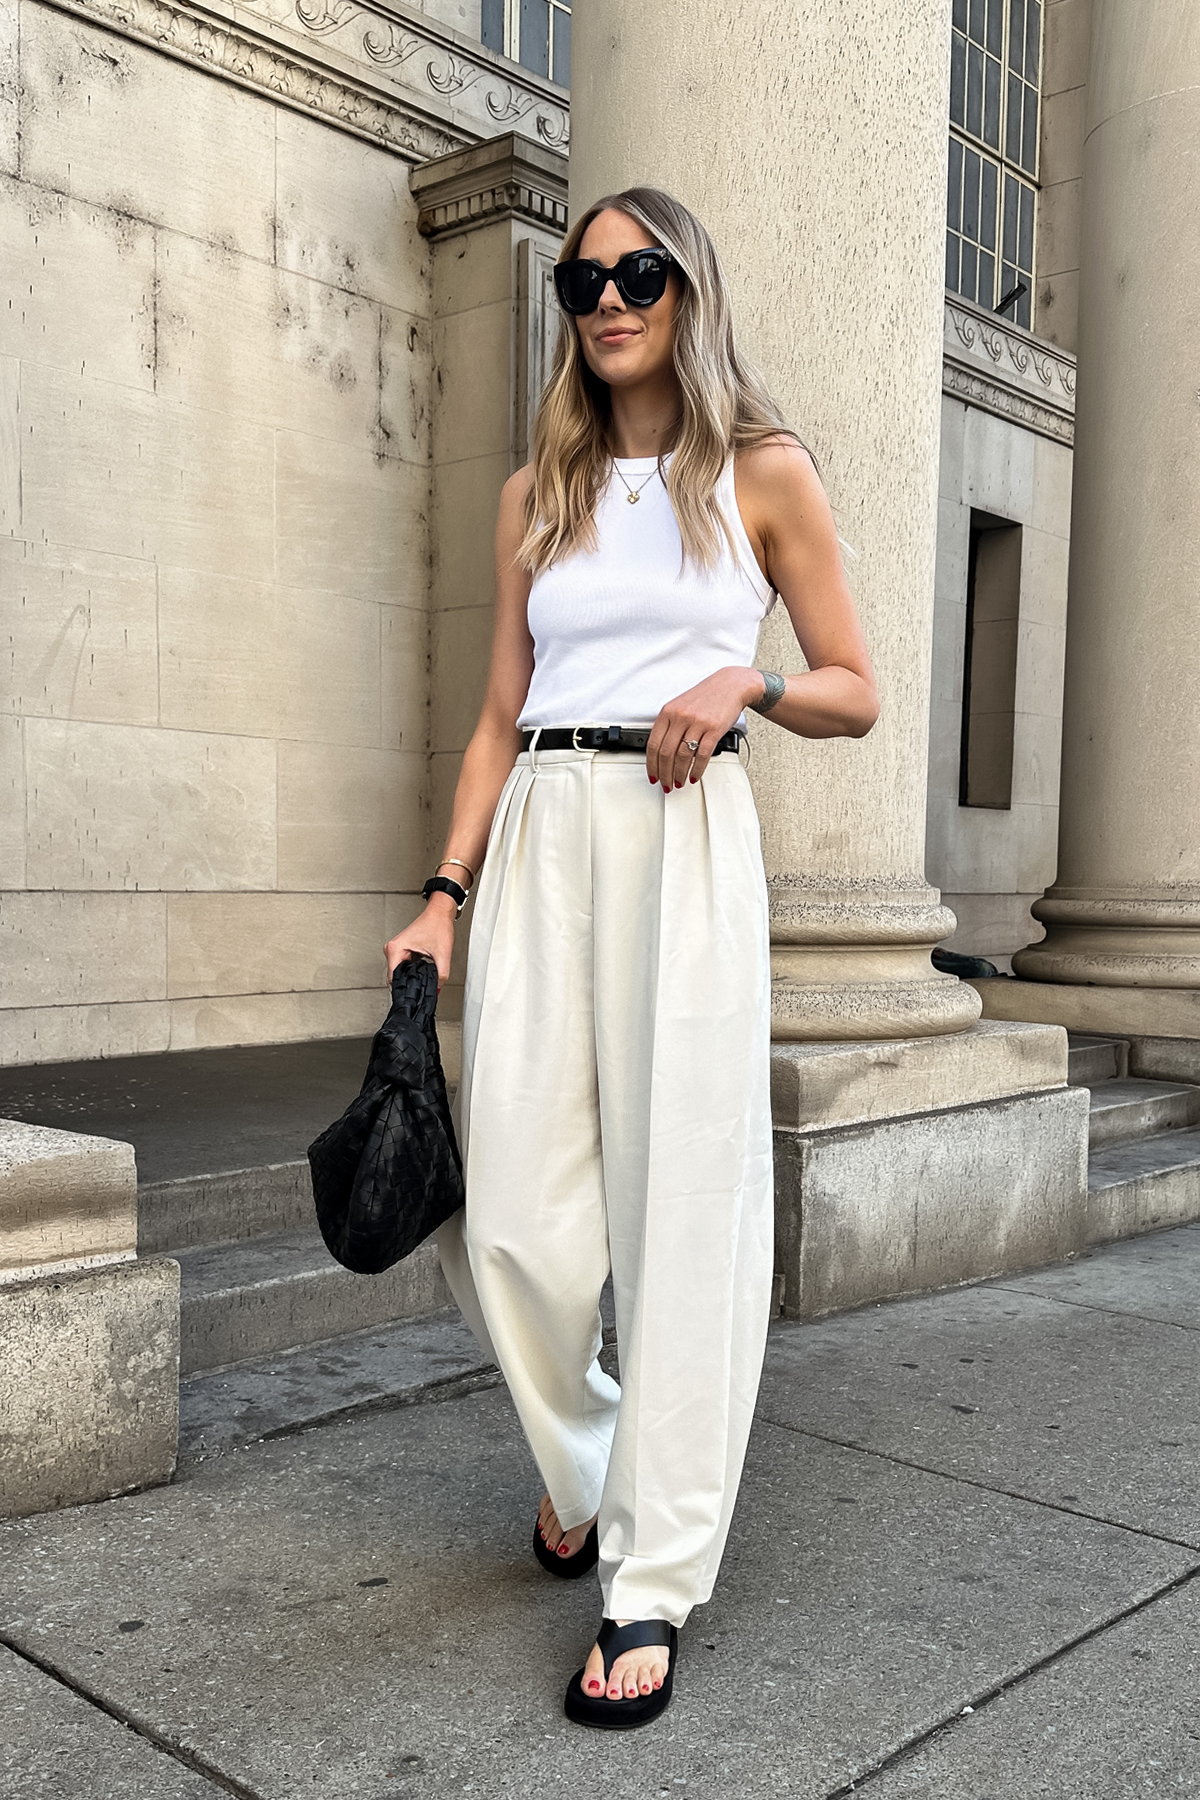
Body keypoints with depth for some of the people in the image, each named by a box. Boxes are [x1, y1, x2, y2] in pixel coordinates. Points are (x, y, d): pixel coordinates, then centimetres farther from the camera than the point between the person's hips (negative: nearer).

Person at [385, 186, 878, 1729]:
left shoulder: (762, 474, 8)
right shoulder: (537, 493, 17)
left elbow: (855, 695, 8)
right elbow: (501, 715, 14)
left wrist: (741, 683, -13)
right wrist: (445, 894, 4)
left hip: (685, 834, -3)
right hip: (539, 838, 3)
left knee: (682, 1195, -6)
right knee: (515, 1214, -2)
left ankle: (653, 1577, 6)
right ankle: (580, 1465, 27)